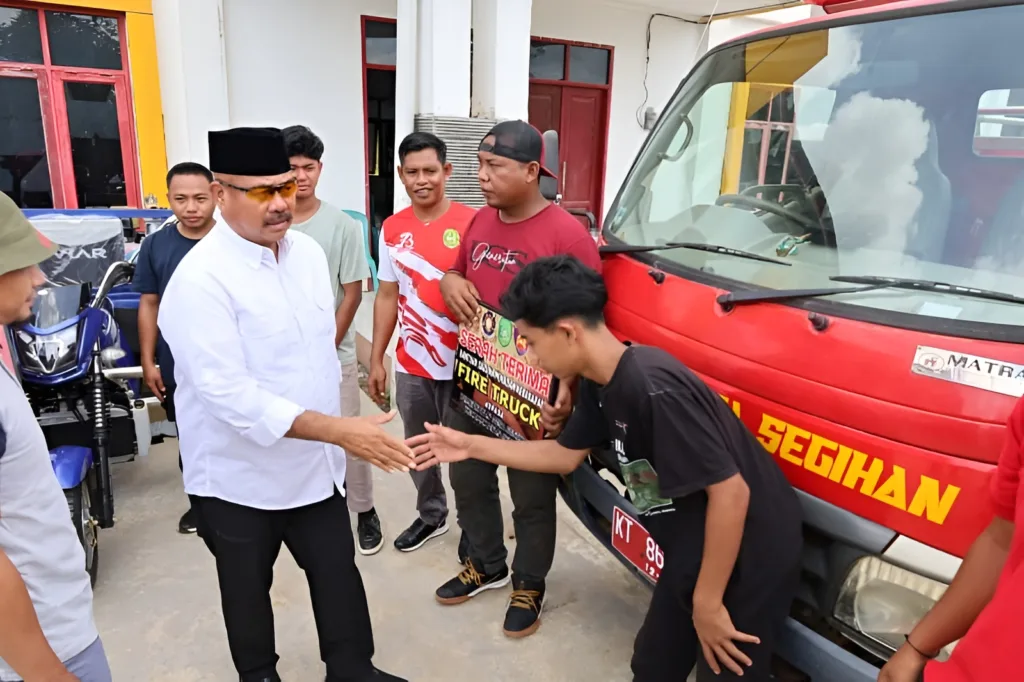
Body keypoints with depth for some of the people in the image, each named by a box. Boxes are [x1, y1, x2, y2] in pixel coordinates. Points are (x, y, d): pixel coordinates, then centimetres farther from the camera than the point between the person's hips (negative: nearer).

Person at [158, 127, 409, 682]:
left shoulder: (307, 251, -1)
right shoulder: (200, 280, -23)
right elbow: (229, 394, -30)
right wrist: (339, 429, -34)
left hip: (315, 464, 5)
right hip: (239, 478, -5)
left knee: (338, 572, 17)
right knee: (247, 588, 19)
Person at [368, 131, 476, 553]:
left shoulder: (471, 224, -11)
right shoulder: (392, 230, 4)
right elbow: (387, 297, 10)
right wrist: (376, 359, 9)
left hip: (463, 364, -4)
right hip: (410, 366, 5)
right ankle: (431, 516, 40)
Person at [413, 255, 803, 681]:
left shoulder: (653, 389, -32)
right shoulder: (600, 384, -3)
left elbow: (731, 492, -29)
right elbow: (565, 455, 12)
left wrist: (707, 602, -19)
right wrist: (471, 446, 10)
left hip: (750, 558, -8)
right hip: (695, 553, 8)